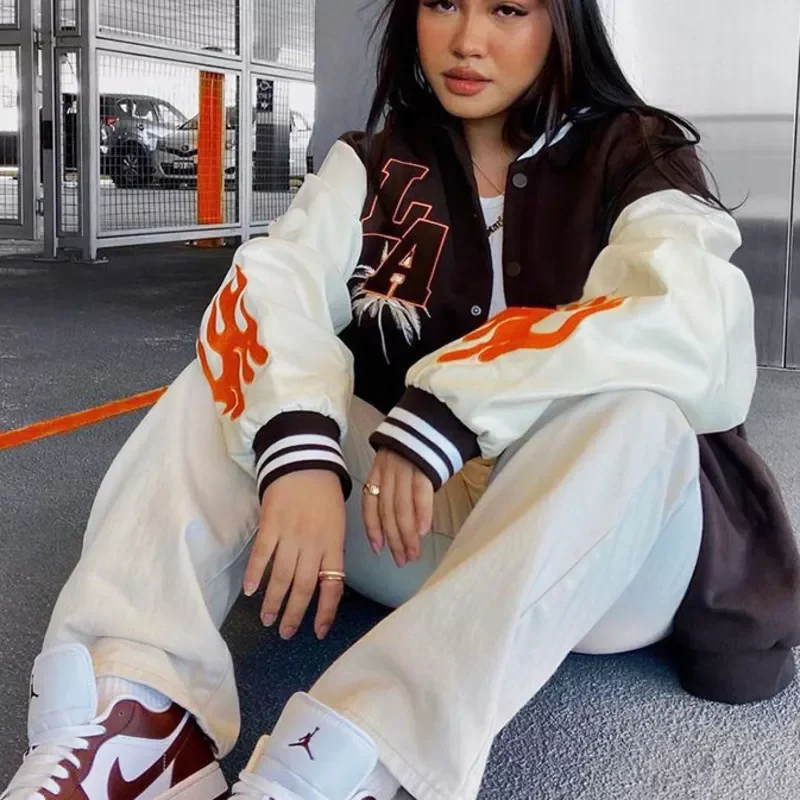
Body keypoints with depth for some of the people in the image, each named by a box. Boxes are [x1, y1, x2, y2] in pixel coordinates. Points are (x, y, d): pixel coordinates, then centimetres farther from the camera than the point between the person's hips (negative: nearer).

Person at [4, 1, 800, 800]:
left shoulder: (637, 158, -3)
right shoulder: (372, 165, 6)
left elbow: (692, 327, -24)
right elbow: (272, 288, -13)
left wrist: (445, 412, -30)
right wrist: (297, 454, -33)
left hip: (601, 552, -2)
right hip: (410, 528, 3)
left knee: (629, 413, -33)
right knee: (245, 371, -14)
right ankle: (128, 713, -37)